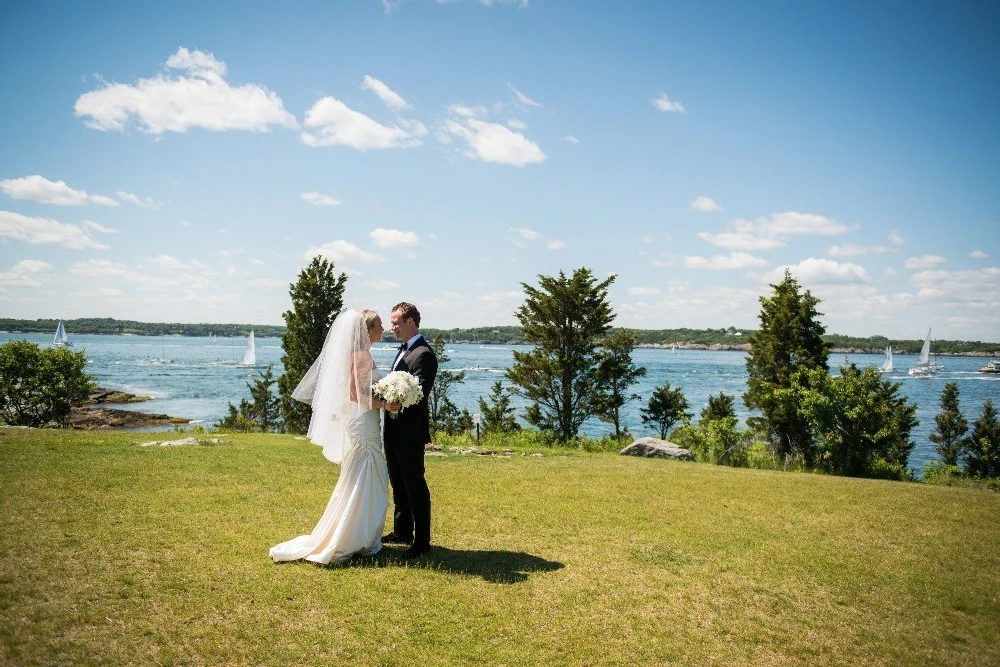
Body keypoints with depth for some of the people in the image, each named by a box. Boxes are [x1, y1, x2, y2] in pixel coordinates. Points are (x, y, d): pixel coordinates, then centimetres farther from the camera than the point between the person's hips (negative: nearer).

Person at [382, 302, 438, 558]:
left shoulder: (423, 354, -18)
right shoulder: (404, 350, 13)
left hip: (410, 431, -10)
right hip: (395, 430, 10)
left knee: (415, 485, -1)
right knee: (398, 483, 19)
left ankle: (422, 541, 9)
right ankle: (402, 531, 33)